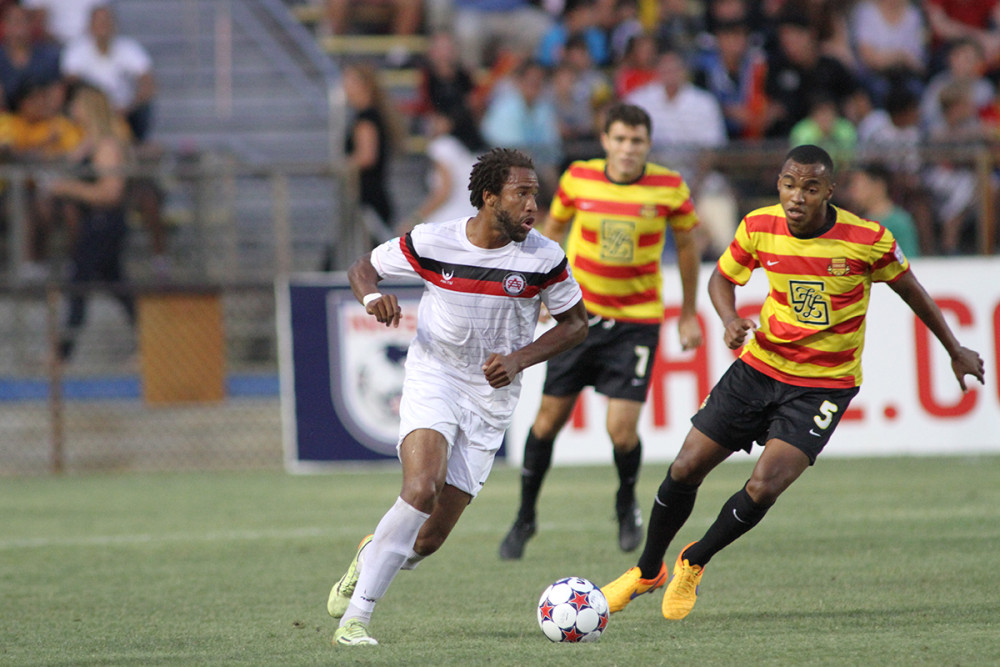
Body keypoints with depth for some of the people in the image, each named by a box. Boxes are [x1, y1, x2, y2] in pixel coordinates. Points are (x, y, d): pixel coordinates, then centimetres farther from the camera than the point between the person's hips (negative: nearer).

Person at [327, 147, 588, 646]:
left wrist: (520, 359, -12)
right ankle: (355, 616, -19)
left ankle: (372, 556, 35)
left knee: (428, 540, -1)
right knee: (421, 489, -28)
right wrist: (371, 296, -18)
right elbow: (363, 267, 5)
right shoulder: (431, 243, -11)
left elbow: (575, 323, 3)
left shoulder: (544, 259, -10)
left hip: (491, 397, 2)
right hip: (433, 380, -2)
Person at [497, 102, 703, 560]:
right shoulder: (578, 179, -6)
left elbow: (686, 245, 6)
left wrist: (688, 315, 10)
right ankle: (525, 518, 24)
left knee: (622, 432, -10)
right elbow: (553, 229, 11)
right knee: (549, 418, 4)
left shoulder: (669, 187, -9)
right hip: (580, 314, 2)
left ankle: (626, 505, 22)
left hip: (637, 320, -2)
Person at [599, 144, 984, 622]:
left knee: (763, 488, -18)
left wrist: (955, 350, 11)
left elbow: (910, 290, 0)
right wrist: (730, 320, -14)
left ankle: (693, 564, 9)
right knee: (685, 470, 2)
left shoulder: (869, 240, -18)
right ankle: (647, 571, 26)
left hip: (825, 383, -3)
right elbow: (723, 278, 8)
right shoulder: (759, 227, -10)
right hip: (760, 366, 3)